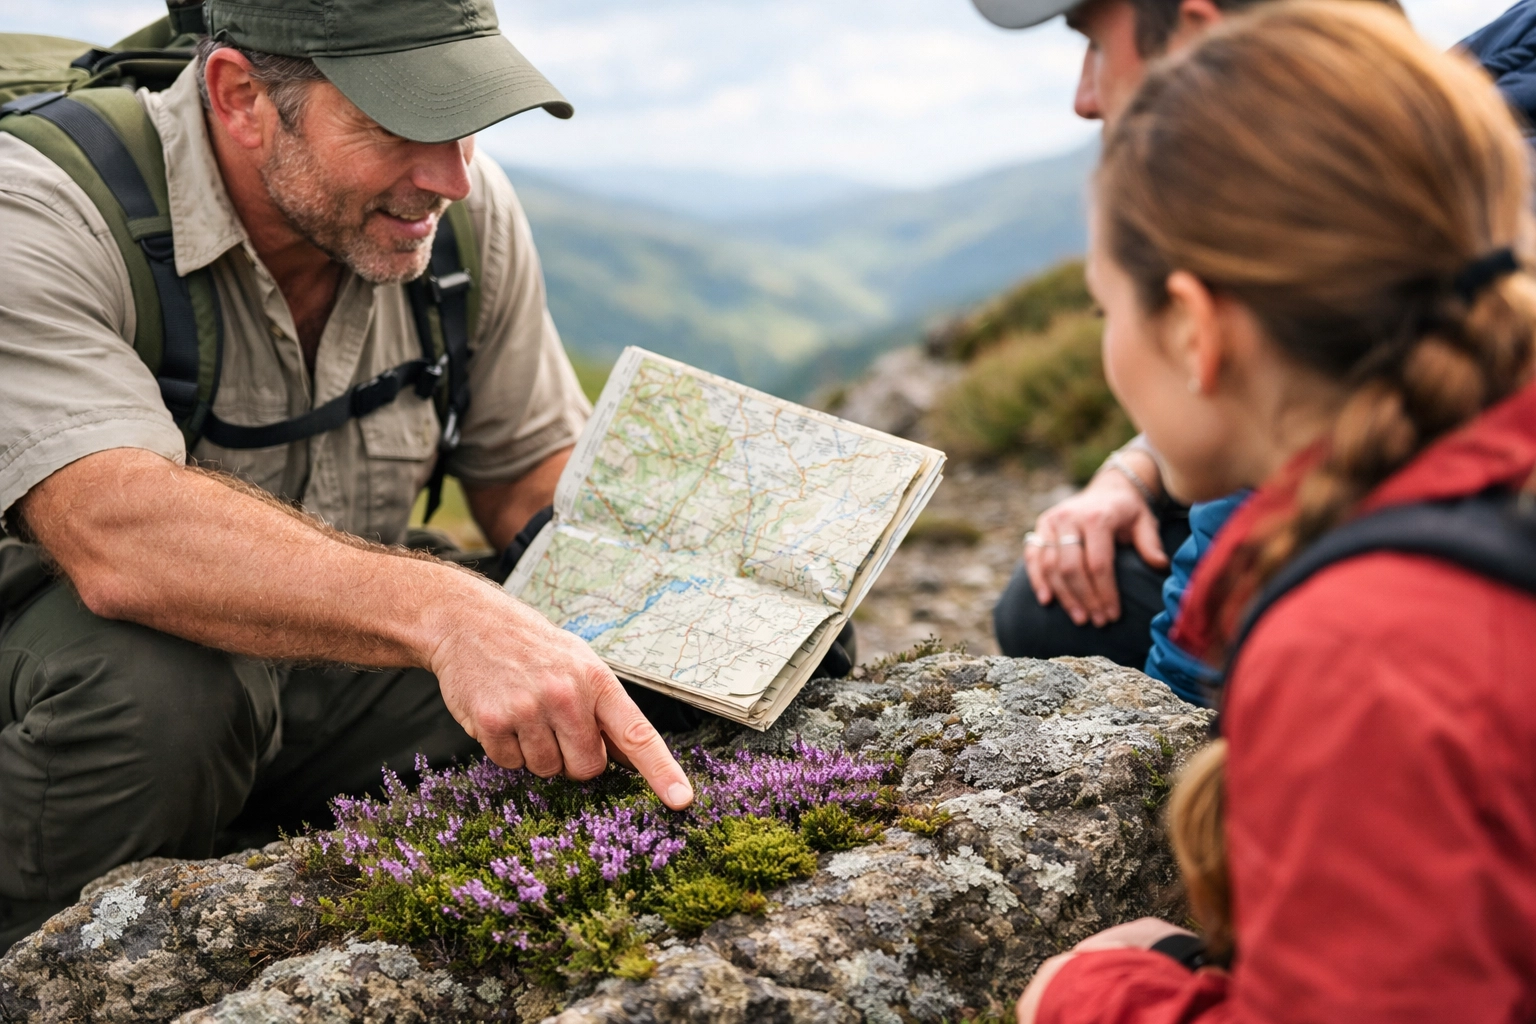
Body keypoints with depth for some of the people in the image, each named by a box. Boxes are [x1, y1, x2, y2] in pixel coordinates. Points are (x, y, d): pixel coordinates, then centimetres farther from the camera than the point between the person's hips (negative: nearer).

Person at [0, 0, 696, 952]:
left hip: (329, 672, 5)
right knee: (160, 687, -38)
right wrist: (445, 613, -53)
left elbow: (533, 473, 2)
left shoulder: (470, 213, -8)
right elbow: (117, 534, -40)